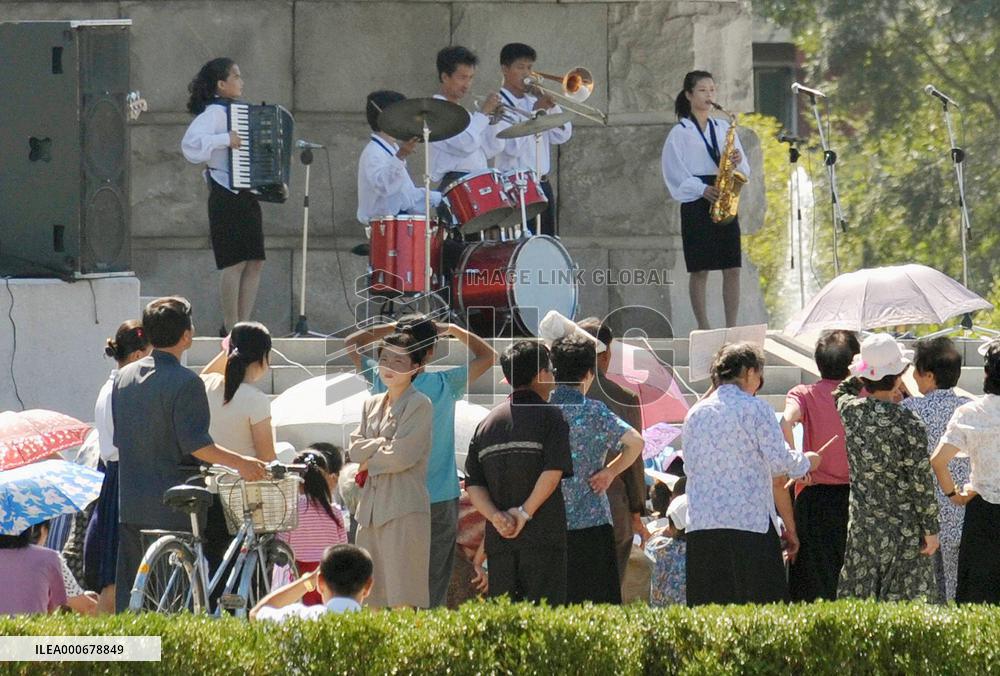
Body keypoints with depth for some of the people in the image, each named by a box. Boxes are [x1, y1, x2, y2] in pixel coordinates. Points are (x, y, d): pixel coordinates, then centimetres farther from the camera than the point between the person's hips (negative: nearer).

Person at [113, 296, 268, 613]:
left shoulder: (124, 377, 10)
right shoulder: (185, 382, -13)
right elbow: (195, 443, -19)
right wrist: (239, 462, -15)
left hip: (131, 505, 7)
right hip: (174, 510, -7)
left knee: (129, 587, 8)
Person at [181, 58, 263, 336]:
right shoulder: (215, 112, -9)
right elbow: (191, 142, -24)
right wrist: (225, 139, -26)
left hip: (246, 195, 9)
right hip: (228, 195, -9)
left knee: (254, 262, 6)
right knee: (236, 261, -10)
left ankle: (244, 324, 11)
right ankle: (231, 330, -5)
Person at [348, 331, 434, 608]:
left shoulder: (420, 405, -3)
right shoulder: (372, 404, 18)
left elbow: (403, 456, -12)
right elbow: (354, 448, 9)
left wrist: (369, 462, 1)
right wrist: (385, 444, -6)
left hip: (406, 510, -7)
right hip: (371, 508, 7)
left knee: (403, 600, -12)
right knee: (372, 601, 5)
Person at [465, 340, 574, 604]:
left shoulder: (486, 424, 15)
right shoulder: (549, 416, 0)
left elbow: (473, 485, 6)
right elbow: (553, 472, -13)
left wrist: (495, 516, -5)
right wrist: (525, 513, -9)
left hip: (499, 541, 4)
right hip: (542, 538, -4)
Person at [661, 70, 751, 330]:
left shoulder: (723, 128, 14)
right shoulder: (680, 133, 1)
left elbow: (743, 170, 15)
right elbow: (675, 173, -6)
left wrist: (737, 161, -7)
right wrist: (702, 190, -18)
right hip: (696, 204, -4)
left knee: (732, 268, -2)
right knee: (700, 269, -4)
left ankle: (731, 327, 1)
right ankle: (703, 328, 1)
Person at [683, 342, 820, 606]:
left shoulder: (695, 414, 12)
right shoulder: (755, 409, -3)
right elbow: (780, 461, -7)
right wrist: (806, 461, 14)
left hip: (701, 525, 5)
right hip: (749, 521, -5)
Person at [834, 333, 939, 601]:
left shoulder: (849, 410, -6)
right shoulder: (909, 424, -17)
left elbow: (841, 393, 23)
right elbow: (921, 481, -12)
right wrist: (931, 529, -4)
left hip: (862, 527, 4)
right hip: (904, 528, -4)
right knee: (903, 605, 3)